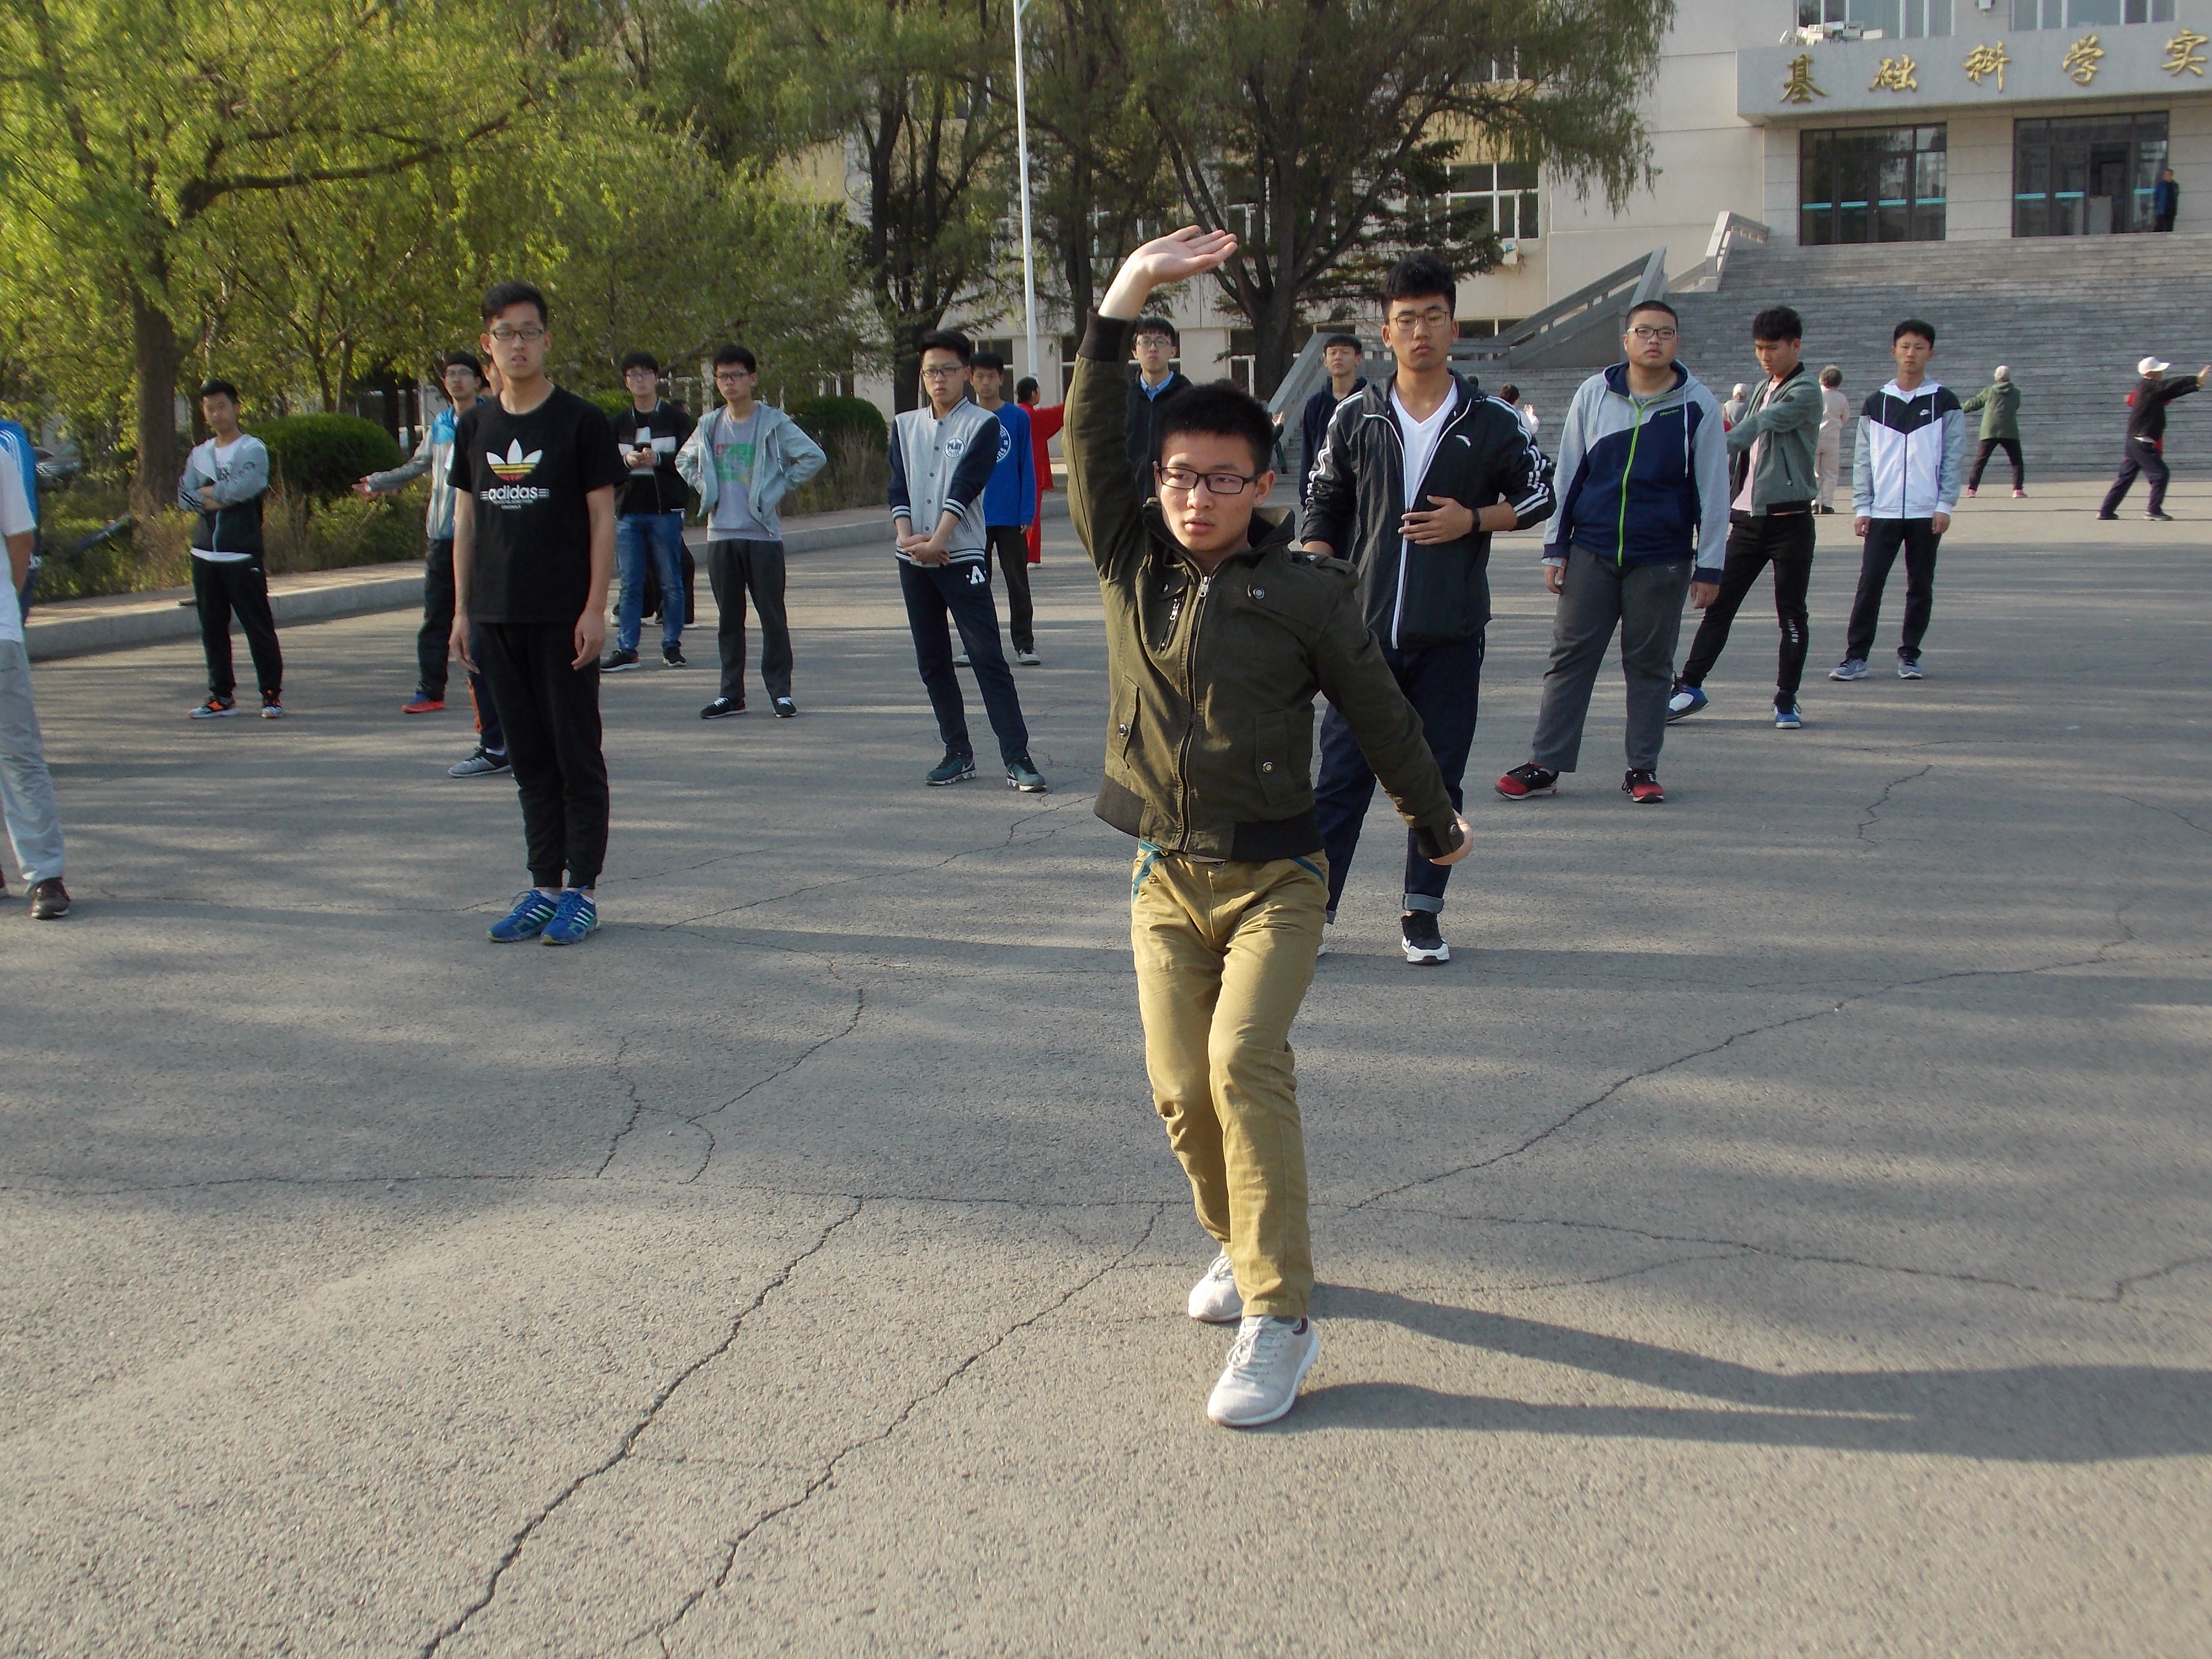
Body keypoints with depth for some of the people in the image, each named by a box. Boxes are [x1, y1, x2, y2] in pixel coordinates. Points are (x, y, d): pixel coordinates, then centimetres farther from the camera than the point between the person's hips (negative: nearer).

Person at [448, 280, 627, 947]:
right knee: (529, 758, 10)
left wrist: (595, 610, -12)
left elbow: (602, 518, -5)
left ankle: (583, 889, 8)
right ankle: (543, 887, 17)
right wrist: (462, 609, 9)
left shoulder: (581, 421, -3)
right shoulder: (475, 426, 10)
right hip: (497, 617, 5)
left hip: (564, 617, -5)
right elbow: (465, 519, 14)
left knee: (577, 754, 1)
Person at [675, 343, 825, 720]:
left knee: (773, 616, -1)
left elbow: (813, 457, -8)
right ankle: (730, 694, 14)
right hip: (721, 535, 4)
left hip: (763, 533, -4)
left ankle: (780, 692, 5)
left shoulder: (774, 423, -3)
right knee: (728, 619, 8)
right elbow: (684, 460, 25)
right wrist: (705, 489, 11)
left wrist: (779, 490, -6)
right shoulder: (709, 427, 11)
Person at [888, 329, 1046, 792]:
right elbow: (899, 487, 4)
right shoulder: (905, 426, 13)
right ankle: (958, 754, 17)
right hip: (914, 561, 5)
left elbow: (965, 486, -11)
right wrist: (906, 535, -14)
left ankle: (1017, 759, -11)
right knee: (932, 662, 8)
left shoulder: (983, 425, -1)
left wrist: (938, 541, -21)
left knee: (988, 658, -10)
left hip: (962, 558, -5)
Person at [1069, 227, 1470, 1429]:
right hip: (1163, 879, 4)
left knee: (1244, 1061, -21)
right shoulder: (1129, 562, 2)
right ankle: (1237, 1243, 31)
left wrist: (1437, 823, 16)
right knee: (1180, 1090, 2)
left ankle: (1279, 1315, -13)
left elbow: (1378, 711, 4)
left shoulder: (1307, 592, -6)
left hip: (1273, 878, -4)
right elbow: (1090, 437, -8)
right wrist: (1122, 303, -18)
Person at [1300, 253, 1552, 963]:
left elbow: (1539, 494, 9)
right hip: (1364, 629, 0)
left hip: (1451, 635, 0)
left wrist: (1473, 520, -8)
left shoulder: (1491, 420, 2)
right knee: (1342, 773, 0)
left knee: (1438, 777, 6)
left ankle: (1422, 910, 17)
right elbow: (1323, 509, 10)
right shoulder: (1356, 417, 4)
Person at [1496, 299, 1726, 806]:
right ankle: (1544, 764, 8)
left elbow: (1713, 489, 2)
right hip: (1591, 554, 1)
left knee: (1650, 664, 6)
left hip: (1661, 560, -1)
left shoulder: (1698, 404, 0)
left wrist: (1708, 567, -1)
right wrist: (1556, 548, 5)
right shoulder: (1594, 394, 3)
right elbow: (1568, 473, 8)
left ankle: (1643, 768, 16)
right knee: (1570, 656, 2)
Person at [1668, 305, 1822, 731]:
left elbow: (1760, 426, -26)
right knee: (1718, 604, 5)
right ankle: (1690, 686, 10)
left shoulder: (1806, 393, -9)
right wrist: (1726, 500, 10)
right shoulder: (1763, 390, 16)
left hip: (1789, 519, -6)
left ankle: (1787, 699, 10)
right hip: (1748, 517, 6)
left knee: (1792, 613, 1)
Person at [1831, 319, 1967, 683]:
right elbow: (1863, 459, 8)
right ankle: (1856, 656, -2)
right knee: (1869, 584, -5)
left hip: (1927, 513, -1)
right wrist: (1861, 507, 1)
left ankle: (1910, 654, 15)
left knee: (1920, 587, 5)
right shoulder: (1876, 404, 8)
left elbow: (1954, 457, 2)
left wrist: (1945, 505, -6)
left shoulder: (1944, 402, 4)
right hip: (1883, 512, 1)